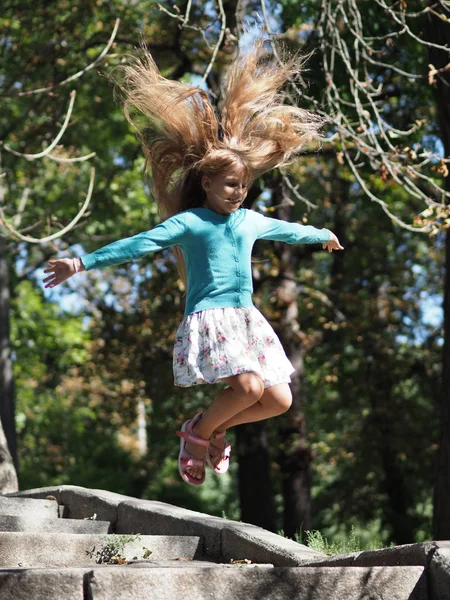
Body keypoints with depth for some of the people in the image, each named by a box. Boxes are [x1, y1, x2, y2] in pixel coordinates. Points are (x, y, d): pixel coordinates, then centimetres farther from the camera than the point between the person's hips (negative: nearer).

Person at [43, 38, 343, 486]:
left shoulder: (250, 222, 17)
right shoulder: (188, 222, -4)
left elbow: (286, 230, 37)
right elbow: (139, 244, -13)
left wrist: (321, 235, 54)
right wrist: (83, 262, -23)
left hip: (246, 319, 7)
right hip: (209, 316, -7)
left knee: (279, 399, -1)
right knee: (249, 386, -25)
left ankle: (213, 427, 21)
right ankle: (198, 431, 1)